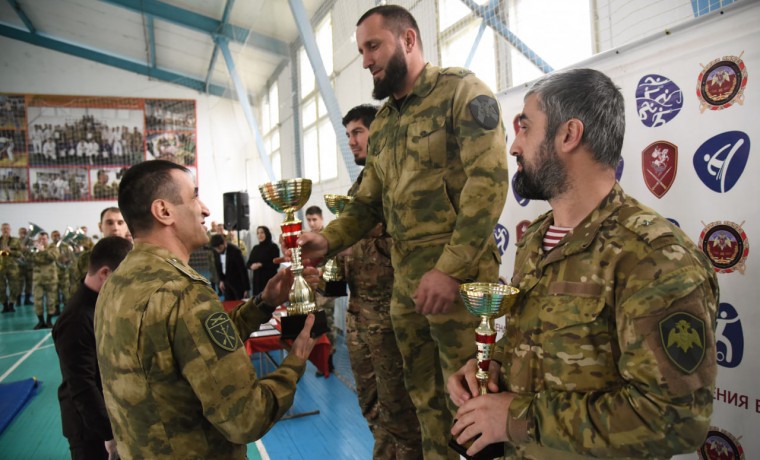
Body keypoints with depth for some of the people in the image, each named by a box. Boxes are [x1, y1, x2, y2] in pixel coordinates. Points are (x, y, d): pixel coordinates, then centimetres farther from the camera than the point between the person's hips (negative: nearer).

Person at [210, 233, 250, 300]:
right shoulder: (216, 251, -8)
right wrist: (221, 280, 3)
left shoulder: (235, 251, -25)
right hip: (227, 282, 5)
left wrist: (246, 288, -17)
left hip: (238, 282, -5)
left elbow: (243, 269, -20)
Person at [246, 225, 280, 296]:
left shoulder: (273, 247, -3)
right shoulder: (255, 248, 13)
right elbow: (248, 263, 13)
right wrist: (252, 266, -10)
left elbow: (276, 264, -9)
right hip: (257, 280, 5)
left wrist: (261, 265, -17)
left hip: (270, 279, -5)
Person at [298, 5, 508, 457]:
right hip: (405, 280, 7)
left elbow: (489, 180, -16)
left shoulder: (462, 90, -5)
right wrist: (328, 239, 1)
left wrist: (450, 268, -23)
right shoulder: (382, 124, 16)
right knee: (426, 399, 16)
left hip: (459, 275, -6)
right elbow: (368, 202, 18)